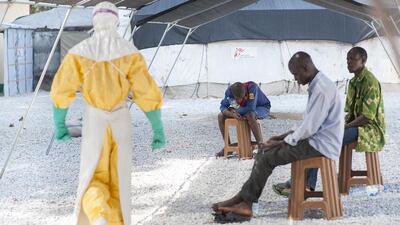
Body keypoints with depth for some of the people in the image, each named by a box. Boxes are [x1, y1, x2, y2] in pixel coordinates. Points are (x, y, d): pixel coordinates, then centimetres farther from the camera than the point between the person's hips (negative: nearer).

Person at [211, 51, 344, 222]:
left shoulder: (321, 89, -20)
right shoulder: (317, 85, 13)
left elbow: (310, 127, -22)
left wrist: (284, 142, -11)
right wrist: (285, 136, 10)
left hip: (320, 145, -10)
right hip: (315, 139, 10)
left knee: (268, 158, -13)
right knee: (264, 152, 2)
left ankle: (242, 200, 1)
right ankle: (245, 202, -6)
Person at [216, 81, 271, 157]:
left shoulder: (252, 87, -36)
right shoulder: (230, 91, -21)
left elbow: (251, 108, -38)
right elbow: (223, 107, -15)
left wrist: (235, 111, -26)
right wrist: (232, 114, -34)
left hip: (262, 107, -5)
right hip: (246, 109, 5)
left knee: (250, 116, -40)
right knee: (221, 116, -9)